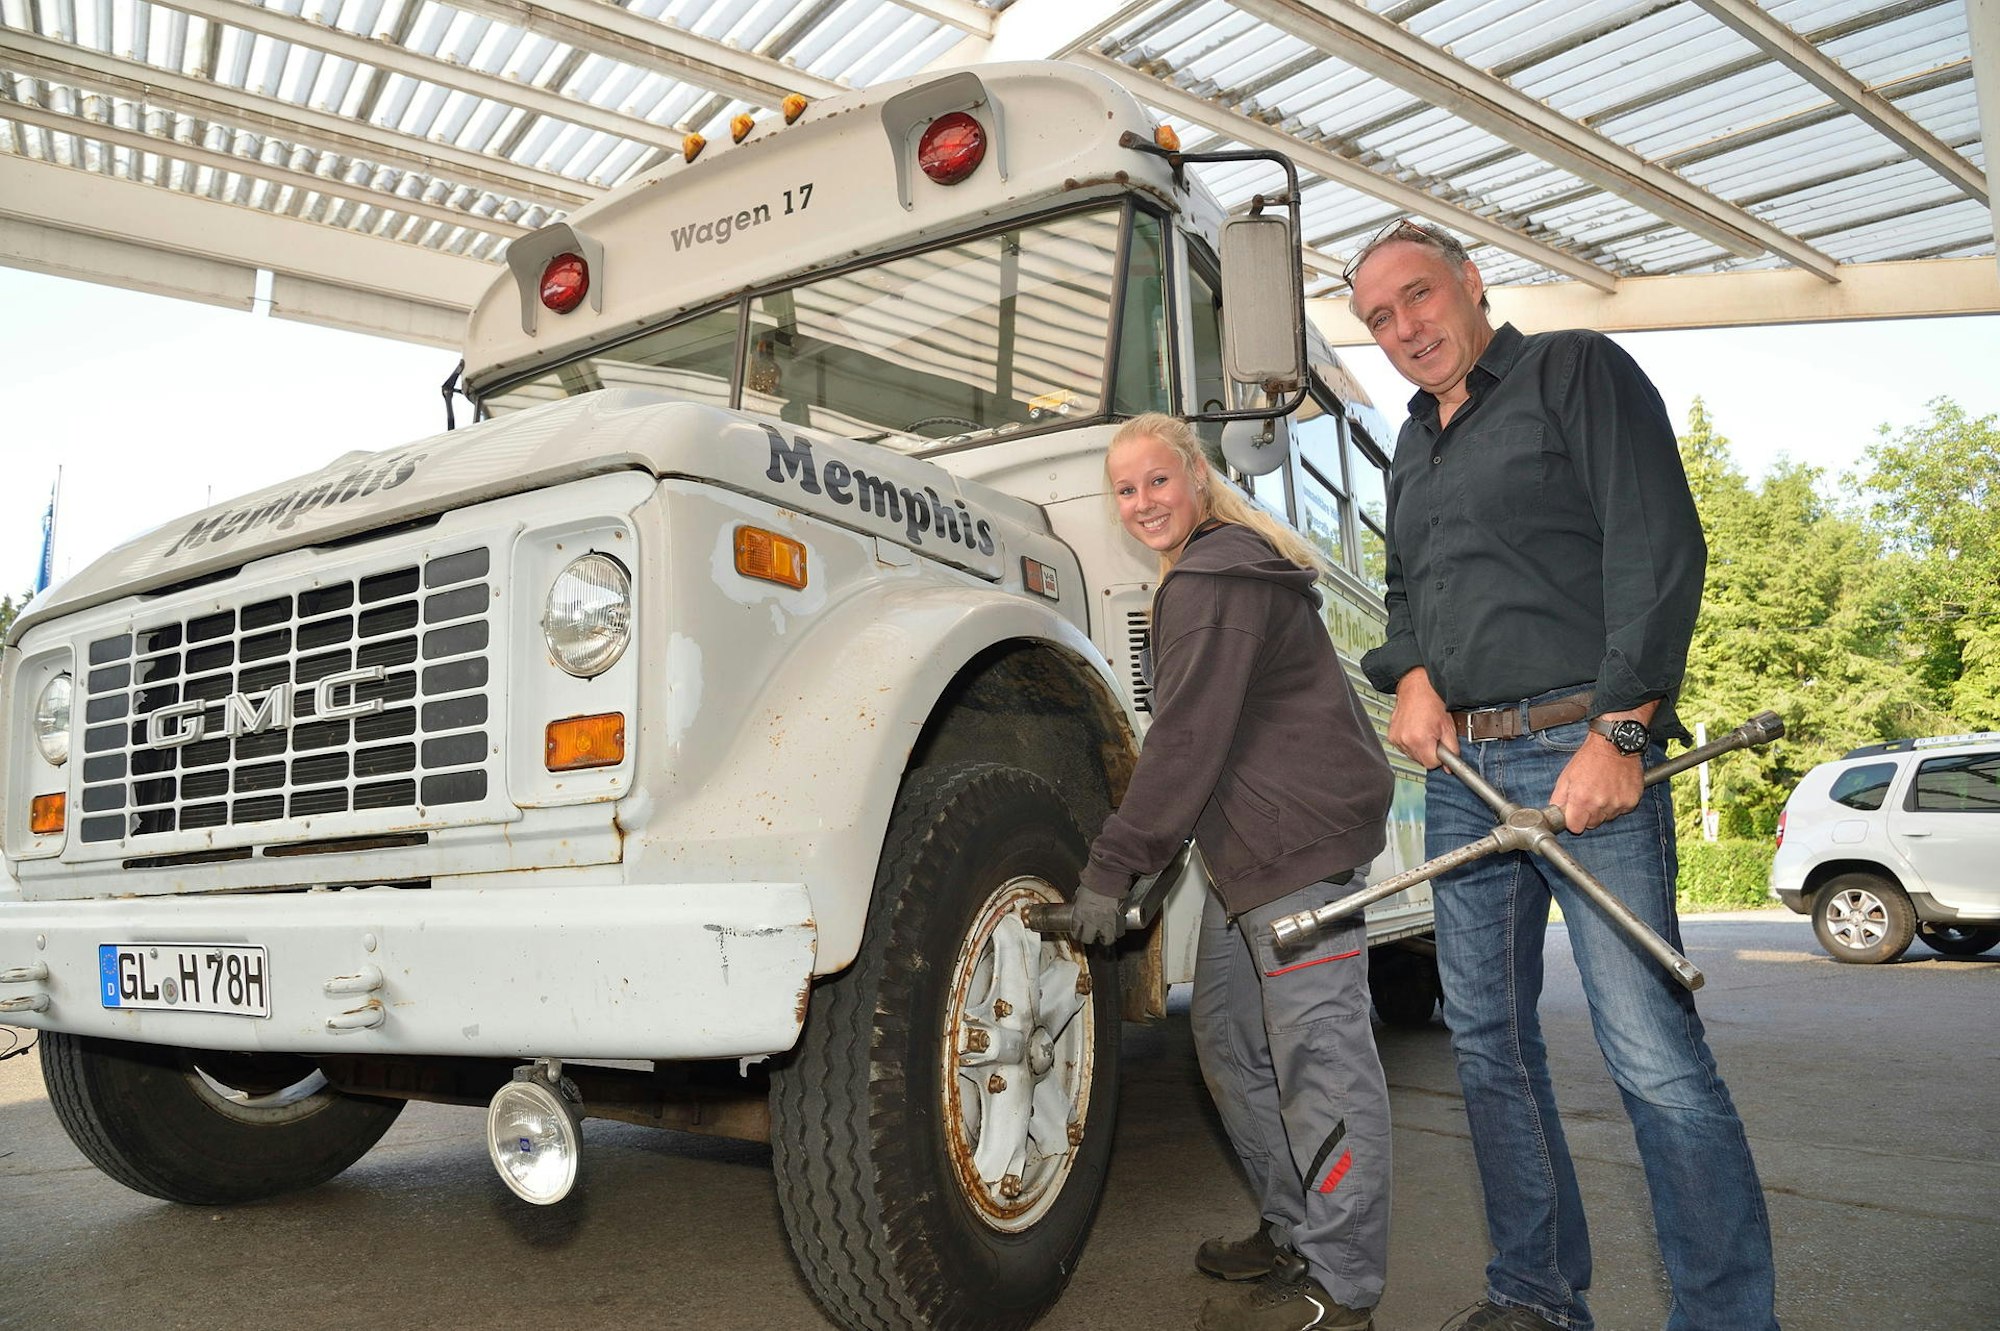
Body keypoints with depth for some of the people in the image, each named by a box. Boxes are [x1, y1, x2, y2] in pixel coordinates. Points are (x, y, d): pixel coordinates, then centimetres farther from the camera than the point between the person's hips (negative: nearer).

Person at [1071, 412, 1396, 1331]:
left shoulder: (1214, 581, -13)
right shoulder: (1222, 570, 21)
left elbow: (1187, 739, -19)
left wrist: (1112, 867, -15)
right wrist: (1138, 858, 24)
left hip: (1302, 835, -12)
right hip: (1252, 844, 12)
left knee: (1317, 1050, -7)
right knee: (1229, 1039, 16)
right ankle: (1295, 1233, 29)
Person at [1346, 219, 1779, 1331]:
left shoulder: (1577, 372, 1)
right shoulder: (1413, 452, 21)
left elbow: (1659, 549, -10)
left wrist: (1619, 735, -17)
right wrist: (1411, 673, 5)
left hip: (1584, 753, -7)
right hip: (1460, 772, 7)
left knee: (1652, 1052, -9)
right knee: (1488, 1041, 10)